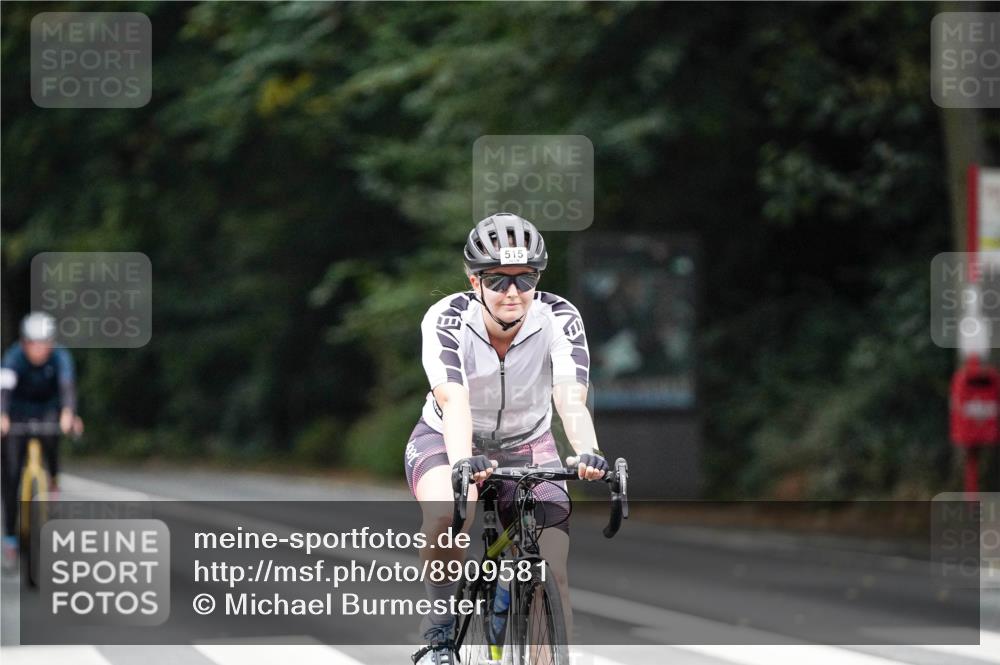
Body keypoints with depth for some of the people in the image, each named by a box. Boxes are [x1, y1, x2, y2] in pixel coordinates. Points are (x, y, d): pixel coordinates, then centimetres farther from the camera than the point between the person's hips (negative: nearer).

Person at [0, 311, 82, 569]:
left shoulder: (60, 357, -24)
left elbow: (67, 384, -40)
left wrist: (68, 412, -60)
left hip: (48, 408, 0)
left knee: (51, 434, -36)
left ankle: (54, 478, -7)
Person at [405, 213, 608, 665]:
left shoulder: (559, 319, -22)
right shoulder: (446, 319, -26)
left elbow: (571, 399, -36)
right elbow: (454, 402, -40)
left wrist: (587, 453, -56)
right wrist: (463, 465, -58)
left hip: (527, 447, 2)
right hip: (446, 440, -2)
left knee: (552, 576, -14)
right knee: (447, 512, -35)